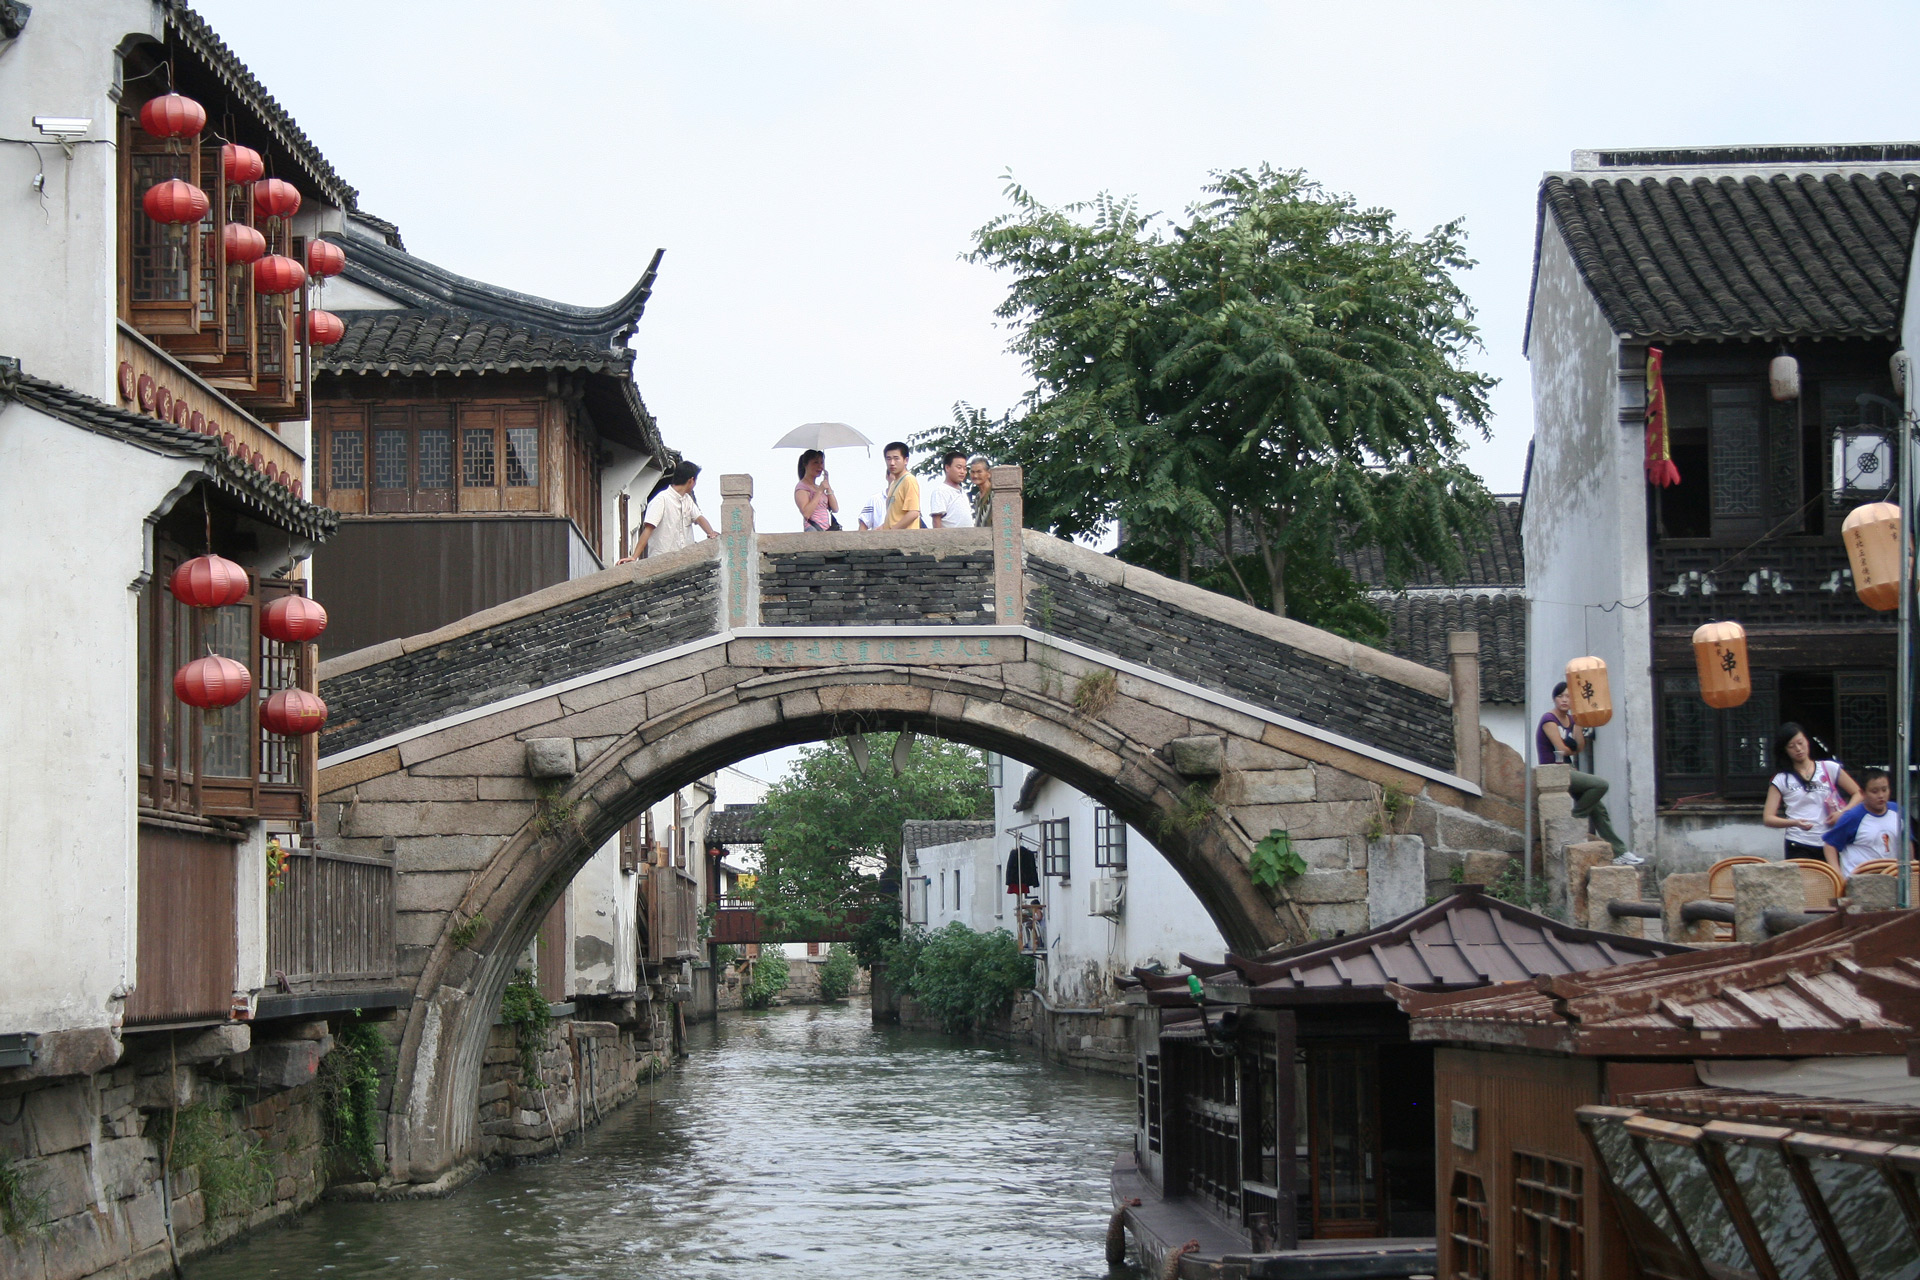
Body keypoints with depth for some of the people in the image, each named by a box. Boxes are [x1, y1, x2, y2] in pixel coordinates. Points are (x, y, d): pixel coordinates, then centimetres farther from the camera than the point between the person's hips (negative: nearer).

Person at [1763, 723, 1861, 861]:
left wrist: (1843, 813, -8)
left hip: (1830, 846, 1)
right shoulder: (1781, 780, 6)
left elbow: (1858, 794, 11)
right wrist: (1795, 823, -18)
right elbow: (1768, 818, 0)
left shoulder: (1829, 768, 10)